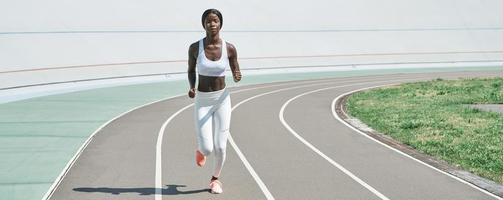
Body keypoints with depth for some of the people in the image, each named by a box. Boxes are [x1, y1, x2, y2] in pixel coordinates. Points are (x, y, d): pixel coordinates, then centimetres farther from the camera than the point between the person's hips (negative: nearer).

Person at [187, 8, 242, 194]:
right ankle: (200, 149, 34)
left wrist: (237, 76, -22)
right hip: (202, 102, -1)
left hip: (222, 100, 1)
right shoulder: (195, 47, -10)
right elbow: (191, 71, 5)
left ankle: (215, 179, 29)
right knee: (207, 148, -7)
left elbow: (236, 73, 3)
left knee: (220, 147, -1)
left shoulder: (229, 48, -8)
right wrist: (191, 88, -15)